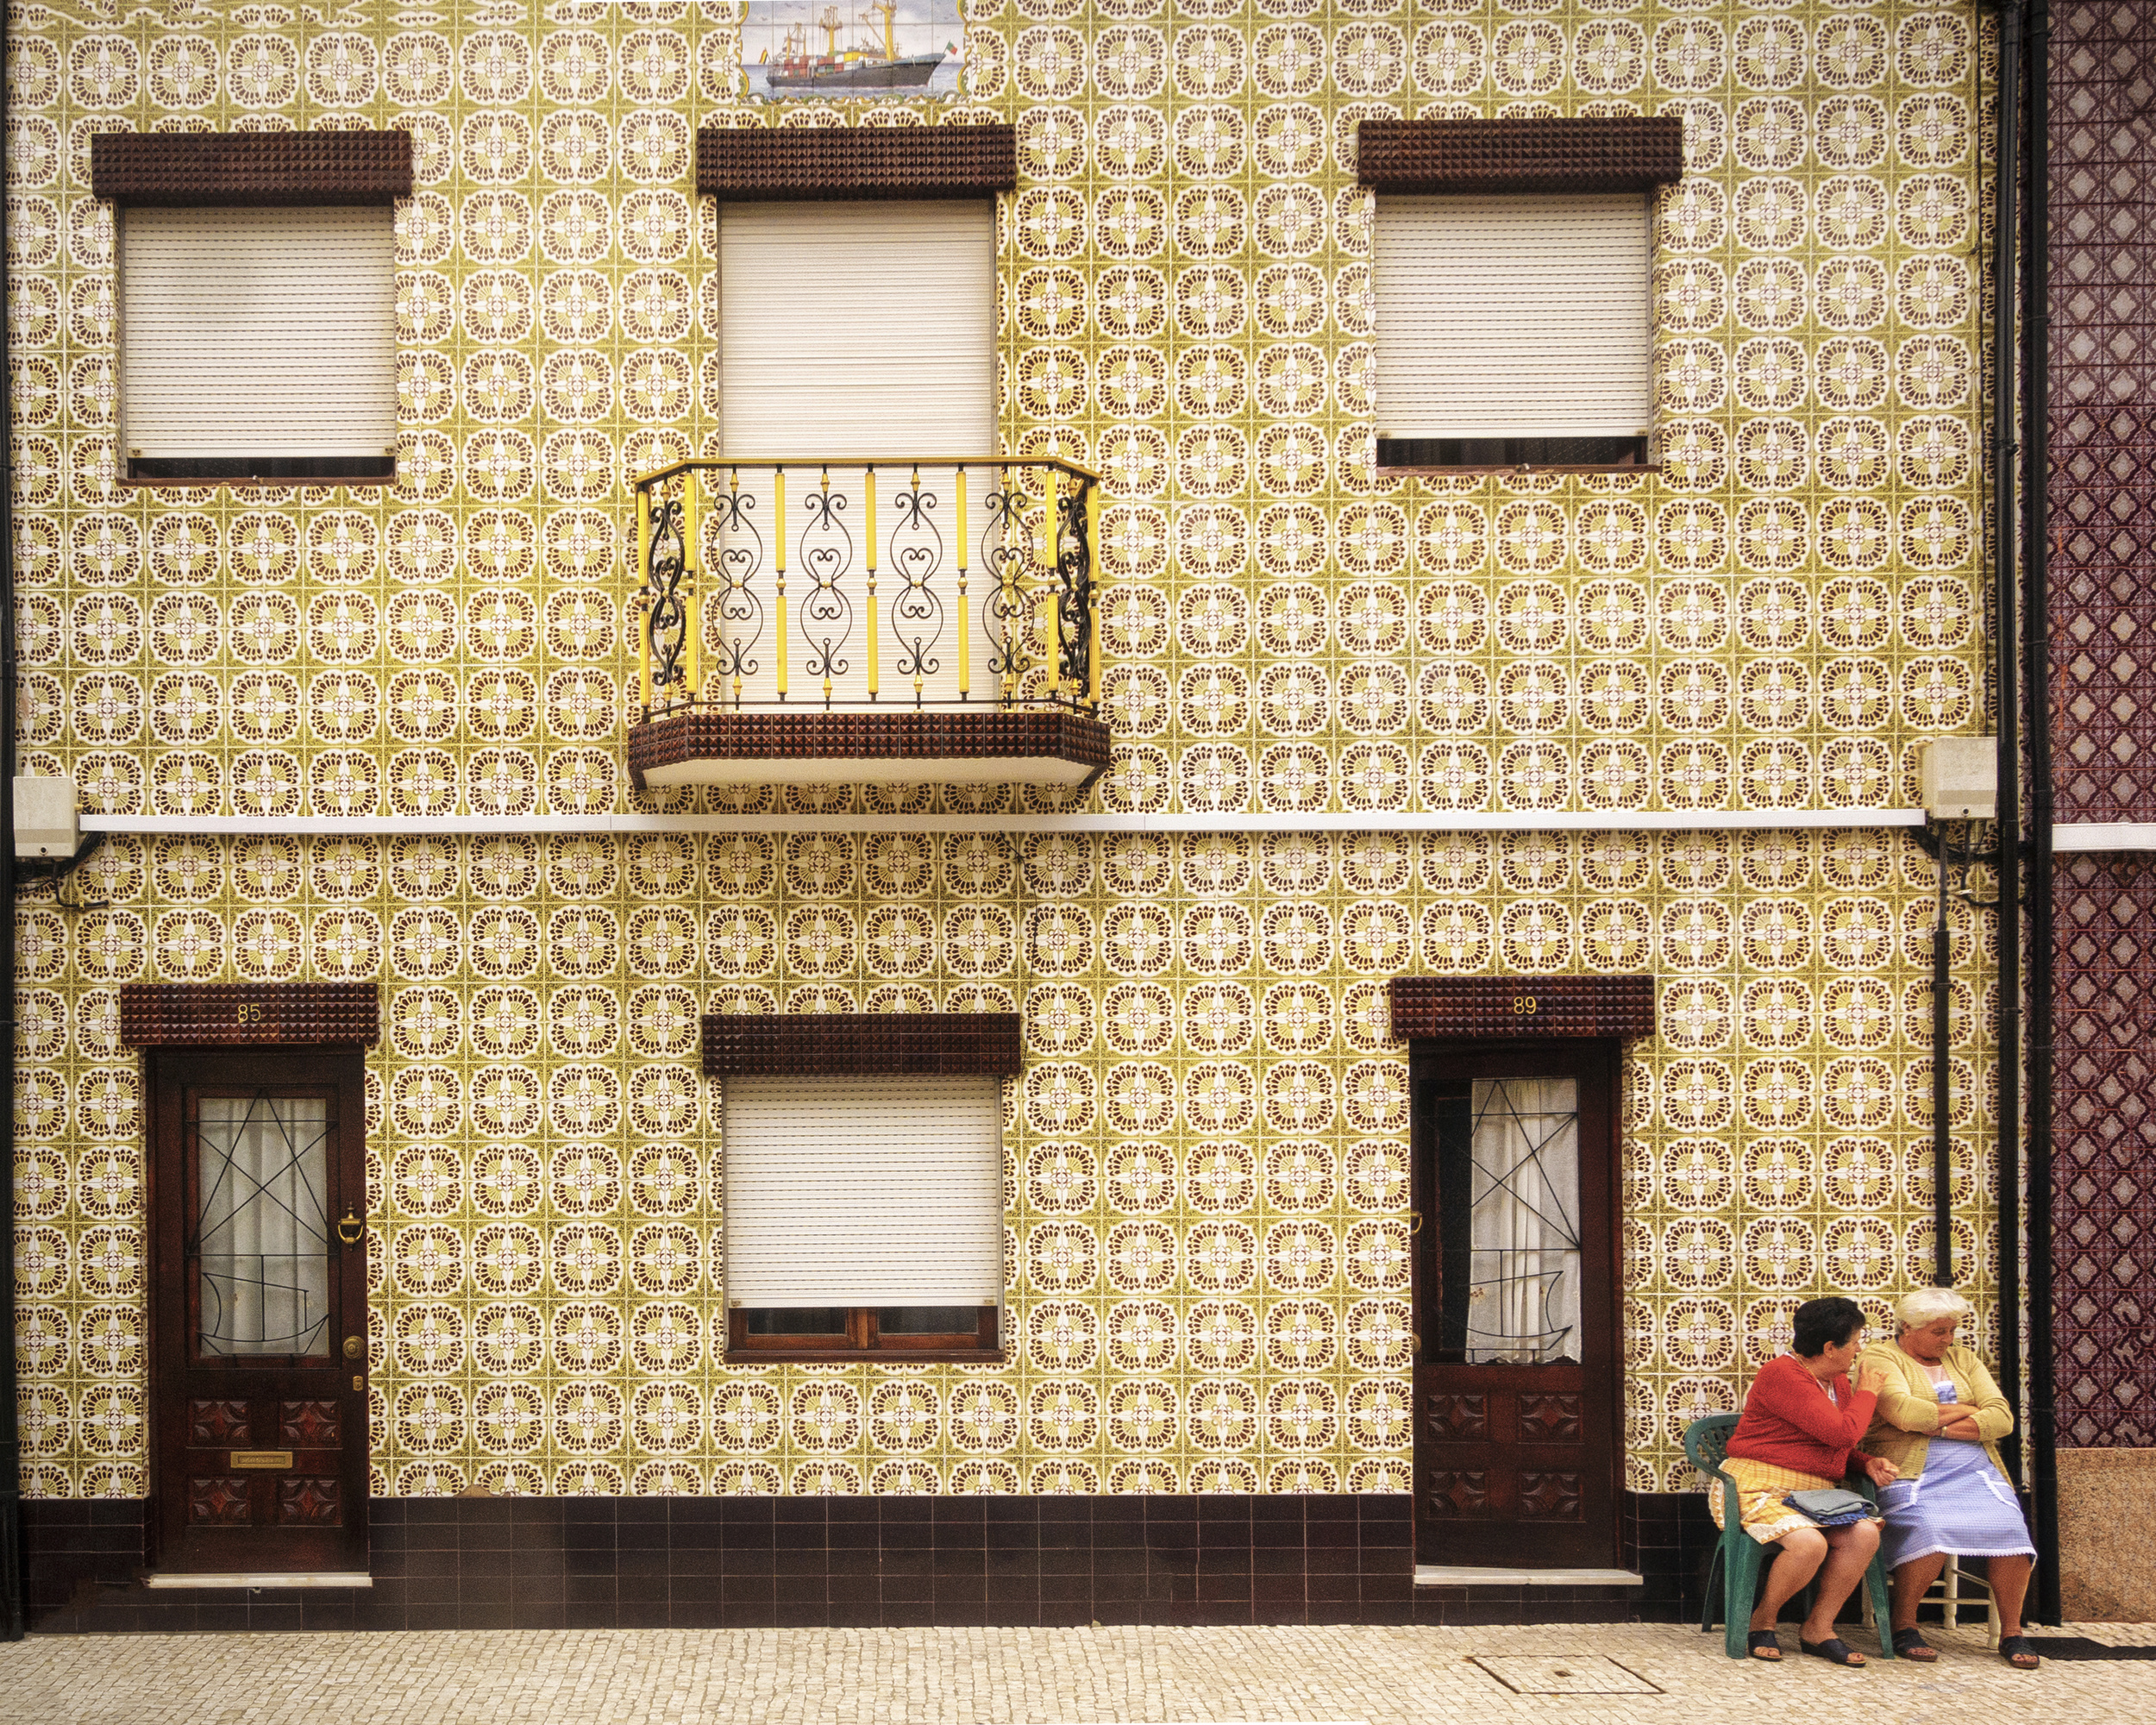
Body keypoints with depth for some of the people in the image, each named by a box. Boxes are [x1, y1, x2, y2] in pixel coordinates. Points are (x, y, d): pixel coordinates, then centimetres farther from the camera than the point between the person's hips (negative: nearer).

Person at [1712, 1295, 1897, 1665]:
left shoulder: (1836, 1379, 16)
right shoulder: (1782, 1375, -15)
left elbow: (1841, 1447, 28)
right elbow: (1841, 1432, -22)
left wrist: (1868, 1463, 5)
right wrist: (1867, 1392, -4)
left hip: (1814, 1493, 8)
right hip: (1759, 1489, -8)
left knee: (1865, 1534, -20)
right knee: (1809, 1543, -35)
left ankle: (1818, 1628, -6)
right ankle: (1762, 1621, -7)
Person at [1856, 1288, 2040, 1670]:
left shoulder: (1963, 1358, 20)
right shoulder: (1879, 1359, 4)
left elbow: (2002, 1419, 7)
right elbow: (1906, 1413, -15)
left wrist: (1939, 1425, -6)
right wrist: (1967, 1411, 0)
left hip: (1975, 1471, 5)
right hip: (1913, 1475, -5)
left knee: (2011, 1528, -25)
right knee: (1930, 1530, -35)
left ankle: (2011, 1633, -11)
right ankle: (1903, 1627, -15)